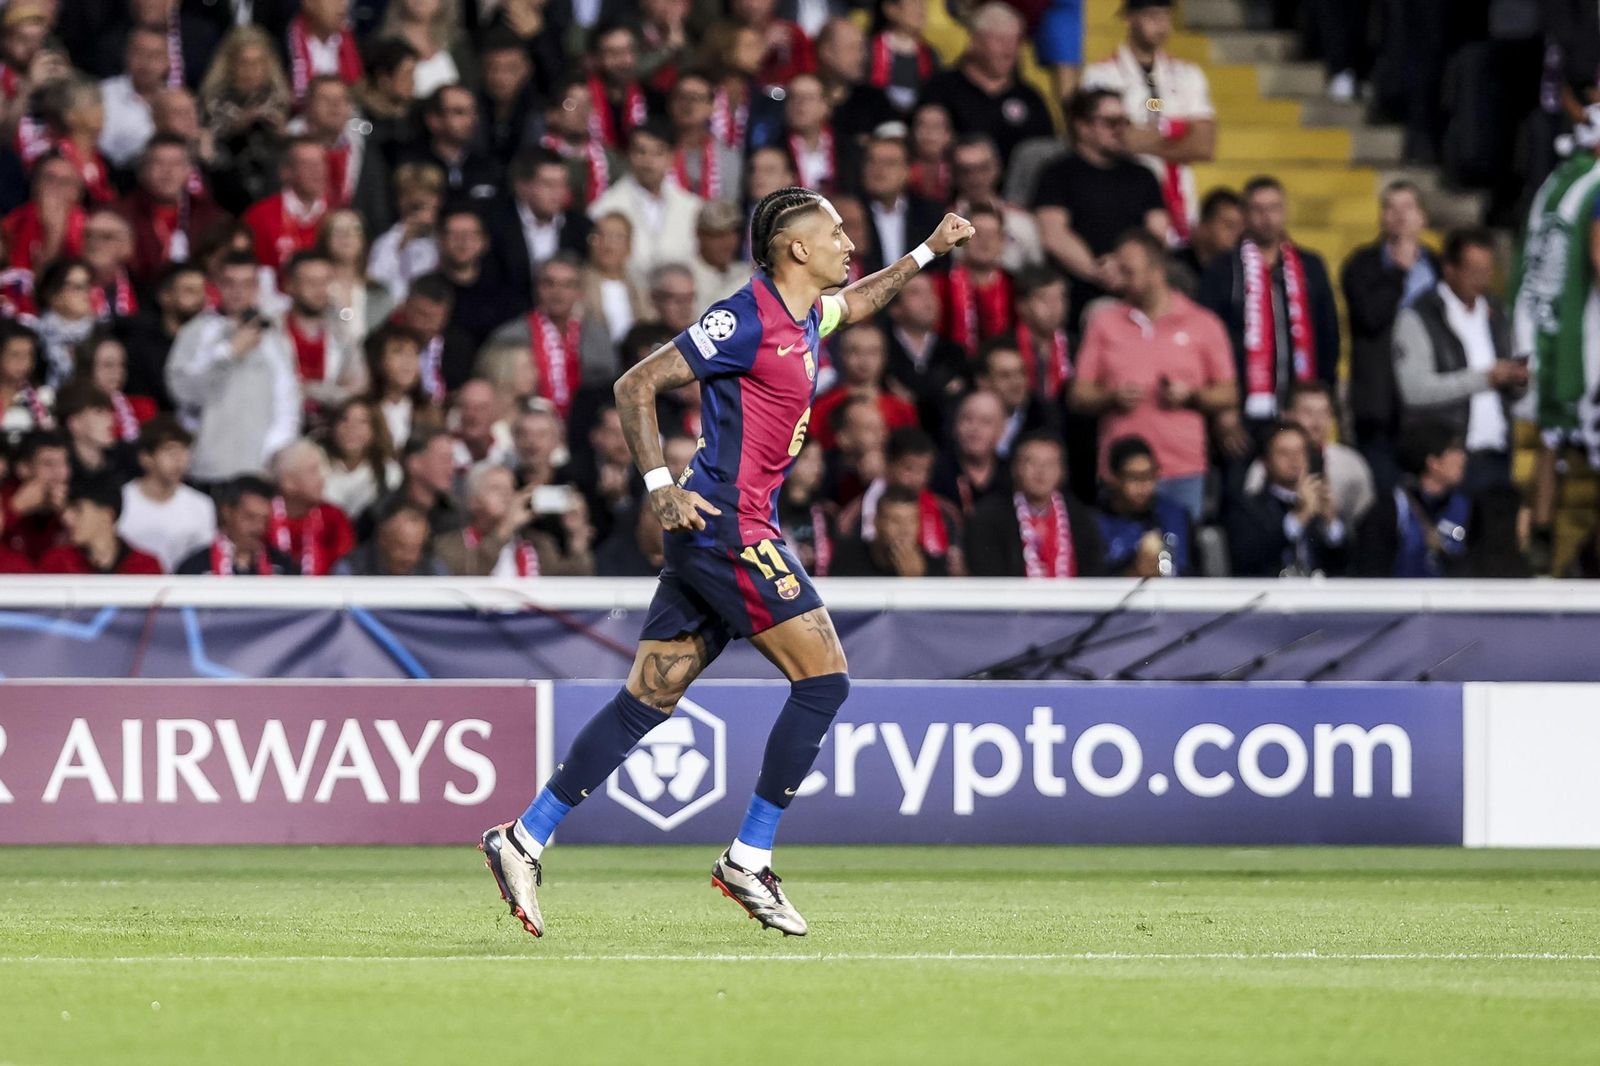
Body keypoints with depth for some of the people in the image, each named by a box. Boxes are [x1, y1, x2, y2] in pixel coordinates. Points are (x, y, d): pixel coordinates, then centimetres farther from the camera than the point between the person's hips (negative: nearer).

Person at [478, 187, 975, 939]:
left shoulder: (806, 315, 14)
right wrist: (659, 486, -20)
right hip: (728, 524, -10)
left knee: (647, 700, 7)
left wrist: (926, 253, 40)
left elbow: (852, 305, 41)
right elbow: (636, 386, -14)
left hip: (712, 535, 10)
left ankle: (524, 840, 6)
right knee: (824, 680, -8)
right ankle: (748, 861, -5)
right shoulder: (746, 320, -13)